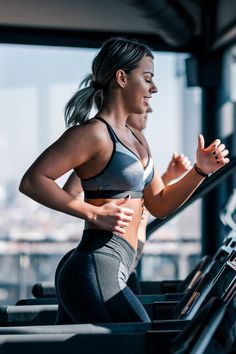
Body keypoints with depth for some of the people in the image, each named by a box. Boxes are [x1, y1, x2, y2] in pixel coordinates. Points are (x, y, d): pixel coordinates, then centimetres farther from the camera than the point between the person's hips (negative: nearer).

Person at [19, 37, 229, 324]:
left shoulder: (136, 139, 21)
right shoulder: (94, 133, -8)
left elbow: (159, 205, 25)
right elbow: (32, 180, -14)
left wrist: (201, 170, 11)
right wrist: (94, 213, -20)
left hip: (110, 274, 10)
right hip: (95, 271, -10)